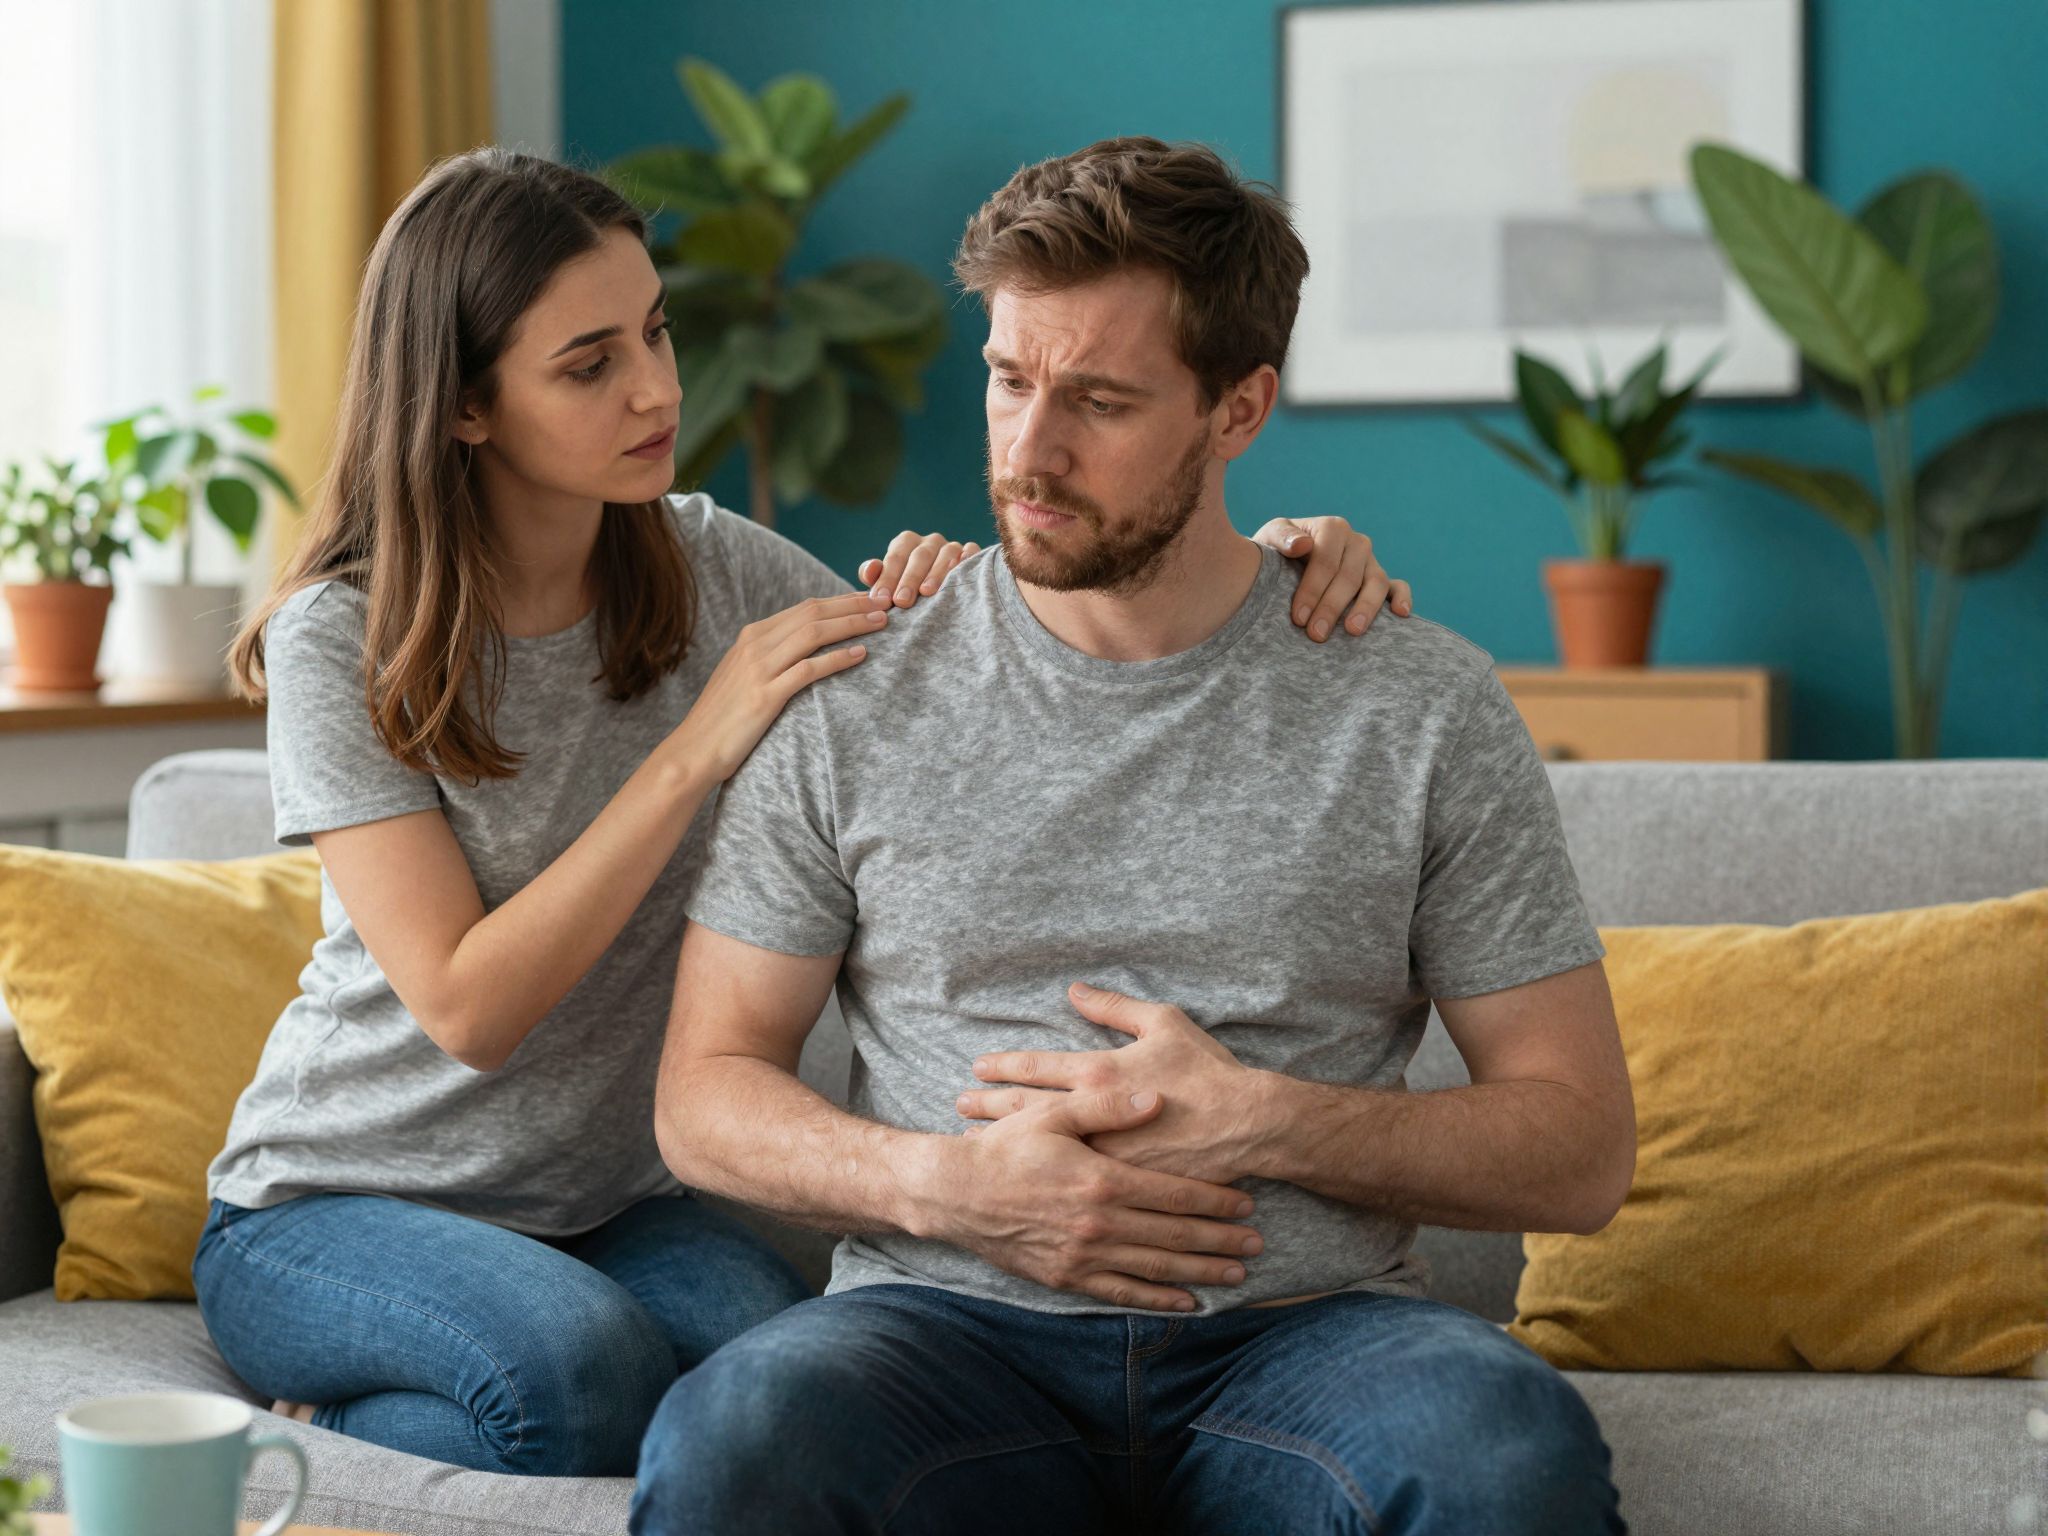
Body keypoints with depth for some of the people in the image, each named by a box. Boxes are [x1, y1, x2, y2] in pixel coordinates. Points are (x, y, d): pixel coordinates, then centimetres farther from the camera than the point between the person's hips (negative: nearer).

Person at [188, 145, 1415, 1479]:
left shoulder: (714, 572, -1)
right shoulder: (342, 643, -13)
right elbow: (467, 1006, -20)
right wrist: (696, 751, -25)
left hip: (611, 1205, 4)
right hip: (331, 1214, -4)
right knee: (583, 1366, -35)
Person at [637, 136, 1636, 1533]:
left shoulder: (1424, 710, 5)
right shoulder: (856, 699, 8)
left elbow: (1582, 1150, 5)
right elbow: (705, 1095, 9)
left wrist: (1261, 1124, -10)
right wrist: (944, 1182, -10)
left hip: (1303, 1325, 0)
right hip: (949, 1320, 0)